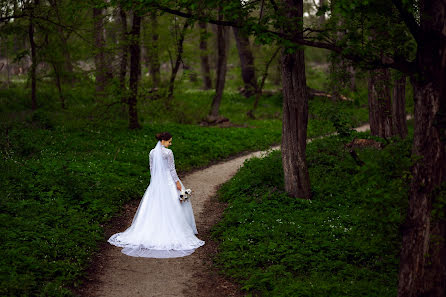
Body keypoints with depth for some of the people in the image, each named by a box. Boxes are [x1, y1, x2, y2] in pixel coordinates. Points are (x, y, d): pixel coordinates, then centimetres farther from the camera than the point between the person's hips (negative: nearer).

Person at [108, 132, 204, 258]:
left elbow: (151, 169, 11)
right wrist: (177, 182, -8)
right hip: (168, 181, -5)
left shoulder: (152, 152, 4)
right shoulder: (168, 152, -14)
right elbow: (172, 169, -13)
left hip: (155, 183, 6)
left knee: (153, 207, 10)